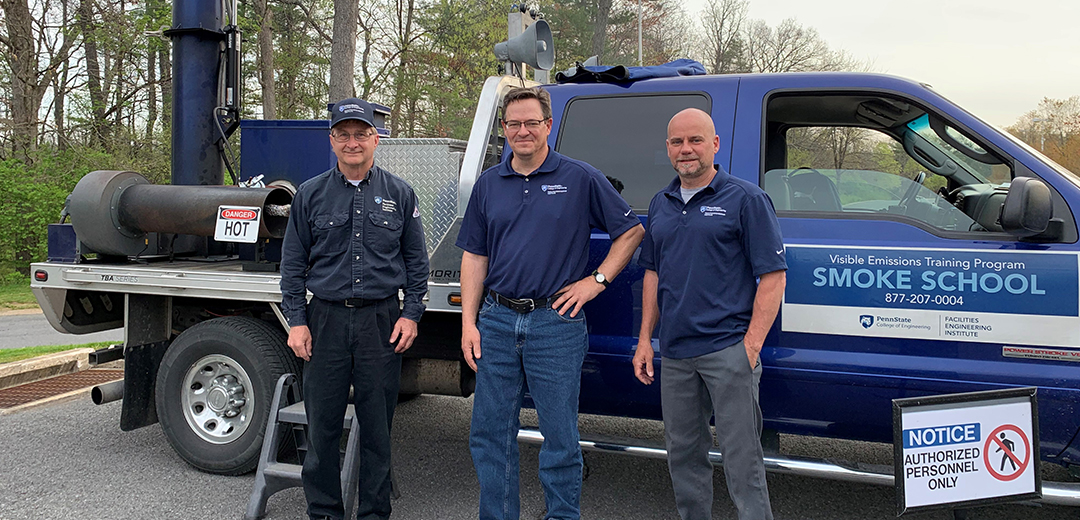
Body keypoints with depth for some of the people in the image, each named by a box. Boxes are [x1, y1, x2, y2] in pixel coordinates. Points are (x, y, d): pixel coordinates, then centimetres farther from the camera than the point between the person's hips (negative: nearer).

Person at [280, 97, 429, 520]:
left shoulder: (399, 194, 6)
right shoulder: (311, 194, 6)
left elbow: (416, 261, 9)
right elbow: (293, 263, 8)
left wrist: (410, 314, 0)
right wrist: (296, 321, 1)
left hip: (382, 321, 0)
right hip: (326, 319, 1)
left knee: (378, 426, 7)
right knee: (322, 425, 5)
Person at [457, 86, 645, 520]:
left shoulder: (581, 179, 0)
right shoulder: (488, 184, 10)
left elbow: (631, 231, 5)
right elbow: (475, 257, 11)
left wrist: (597, 280, -3)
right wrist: (469, 322, 4)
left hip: (556, 324, -3)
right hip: (496, 321, 4)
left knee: (560, 438, 4)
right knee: (490, 434, 9)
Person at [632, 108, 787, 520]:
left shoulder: (746, 199, -4)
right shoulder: (661, 204, 14)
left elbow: (773, 276, -7)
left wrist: (751, 345, -14)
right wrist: (645, 339, 13)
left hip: (728, 350, -6)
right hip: (674, 354, 6)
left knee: (741, 457, -2)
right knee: (682, 454, 14)